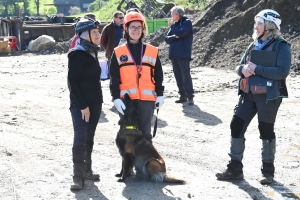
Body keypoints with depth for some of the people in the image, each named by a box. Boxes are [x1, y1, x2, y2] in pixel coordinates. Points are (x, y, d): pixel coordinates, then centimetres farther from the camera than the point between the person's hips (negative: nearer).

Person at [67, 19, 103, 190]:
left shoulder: (92, 52, 12)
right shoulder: (77, 54, -14)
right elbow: (73, 82, -16)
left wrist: (97, 102, 16)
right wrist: (82, 105, -18)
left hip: (95, 103, 8)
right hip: (80, 105, -8)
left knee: (89, 138, 12)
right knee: (81, 138, -11)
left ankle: (87, 170, 21)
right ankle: (78, 176, -6)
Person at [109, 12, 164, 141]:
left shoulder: (152, 51, 7)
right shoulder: (118, 52, 3)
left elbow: (158, 76, 10)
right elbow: (114, 78, 1)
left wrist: (160, 95, 5)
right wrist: (116, 98, -7)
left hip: (147, 99, 1)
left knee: (145, 132, 7)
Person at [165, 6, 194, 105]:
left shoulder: (187, 22, -3)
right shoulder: (174, 24, 16)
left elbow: (181, 33, -19)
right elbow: (167, 39, 10)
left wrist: (172, 26, -5)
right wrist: (174, 37, -10)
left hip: (183, 54, -7)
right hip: (174, 54, 7)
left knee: (186, 75, -10)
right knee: (178, 76, 8)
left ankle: (190, 97, -8)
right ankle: (183, 95, 15)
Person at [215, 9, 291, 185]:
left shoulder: (281, 46, -8)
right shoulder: (254, 45, 12)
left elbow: (283, 71, -20)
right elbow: (240, 67, 14)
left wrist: (257, 69, -21)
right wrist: (243, 69, -11)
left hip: (268, 96, -6)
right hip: (248, 94, 6)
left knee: (266, 130, 3)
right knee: (236, 126, 1)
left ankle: (268, 170, 19)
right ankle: (235, 168, 11)